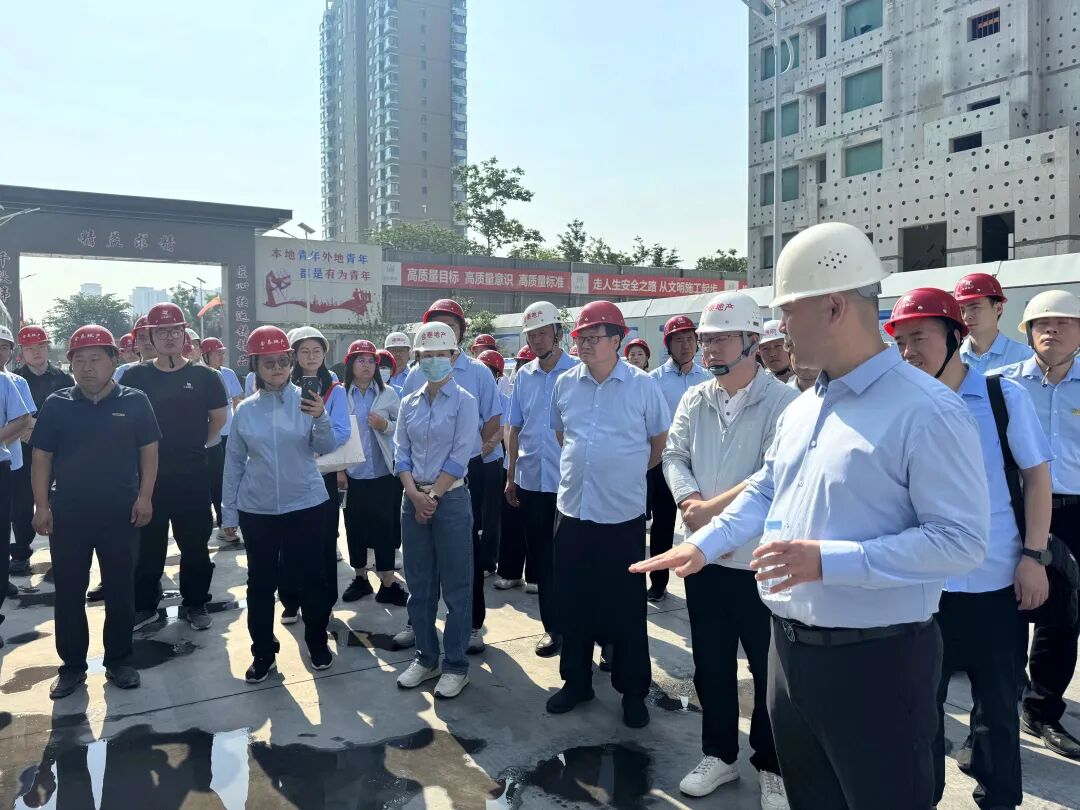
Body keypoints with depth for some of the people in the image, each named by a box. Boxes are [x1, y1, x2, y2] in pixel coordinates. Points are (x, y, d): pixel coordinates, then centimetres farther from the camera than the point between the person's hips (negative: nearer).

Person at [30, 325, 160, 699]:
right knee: (68, 592, 9)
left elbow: (149, 452, 2)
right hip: (68, 514, 1)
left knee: (120, 590, 8)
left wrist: (145, 496, -7)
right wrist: (42, 506, -1)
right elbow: (42, 458, 5)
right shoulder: (56, 404, 2)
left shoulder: (135, 402, -2)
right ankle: (72, 665, 24)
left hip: (121, 513, -1)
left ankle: (119, 661, 23)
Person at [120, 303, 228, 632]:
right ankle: (145, 605, 25)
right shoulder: (134, 376, -1)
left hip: (193, 473, 0)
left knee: (195, 543, 8)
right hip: (147, 472, 1)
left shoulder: (204, 376, -2)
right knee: (147, 543, 10)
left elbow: (219, 417, 8)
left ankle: (196, 603, 21)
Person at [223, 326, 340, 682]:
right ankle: (263, 653, 26)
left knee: (311, 578, 8)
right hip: (256, 510, 2)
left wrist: (320, 418, -31)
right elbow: (234, 462, 7)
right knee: (261, 583, 11)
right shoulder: (245, 410, 1)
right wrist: (229, 511, 7)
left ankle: (317, 643, 28)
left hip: (306, 505, -2)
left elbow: (328, 447, -12)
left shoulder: (306, 400, -5)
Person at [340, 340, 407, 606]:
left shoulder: (388, 393, 1)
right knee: (355, 526, 9)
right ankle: (360, 579, 25)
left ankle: (387, 584, 8)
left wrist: (386, 425, -15)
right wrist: (339, 469, -4)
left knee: (384, 526, 0)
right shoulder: (342, 394, 1)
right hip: (353, 473, 1)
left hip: (383, 472, -1)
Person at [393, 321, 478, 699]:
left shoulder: (464, 402, -5)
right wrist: (415, 495, -8)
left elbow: (460, 456, -11)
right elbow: (401, 452, 5)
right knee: (418, 585, 12)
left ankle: (455, 665, 15)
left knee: (455, 587, 2)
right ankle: (426, 657, 27)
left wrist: (433, 495, -12)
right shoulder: (409, 403, 9)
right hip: (413, 500, 5)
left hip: (451, 499, -4)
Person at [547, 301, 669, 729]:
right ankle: (575, 681, 31)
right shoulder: (565, 383, 3)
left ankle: (633, 690, 25)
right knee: (572, 603, 13)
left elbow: (660, 442, 6)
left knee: (626, 608, 8)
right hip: (572, 512, 4)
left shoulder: (642, 385, -7)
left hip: (622, 516, -3)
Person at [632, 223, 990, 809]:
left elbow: (962, 540, -21)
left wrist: (829, 559, -27)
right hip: (790, 648, 8)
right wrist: (703, 545, 8)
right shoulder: (801, 408, 8)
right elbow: (764, 492, 19)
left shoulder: (927, 410, -18)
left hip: (875, 661, -7)